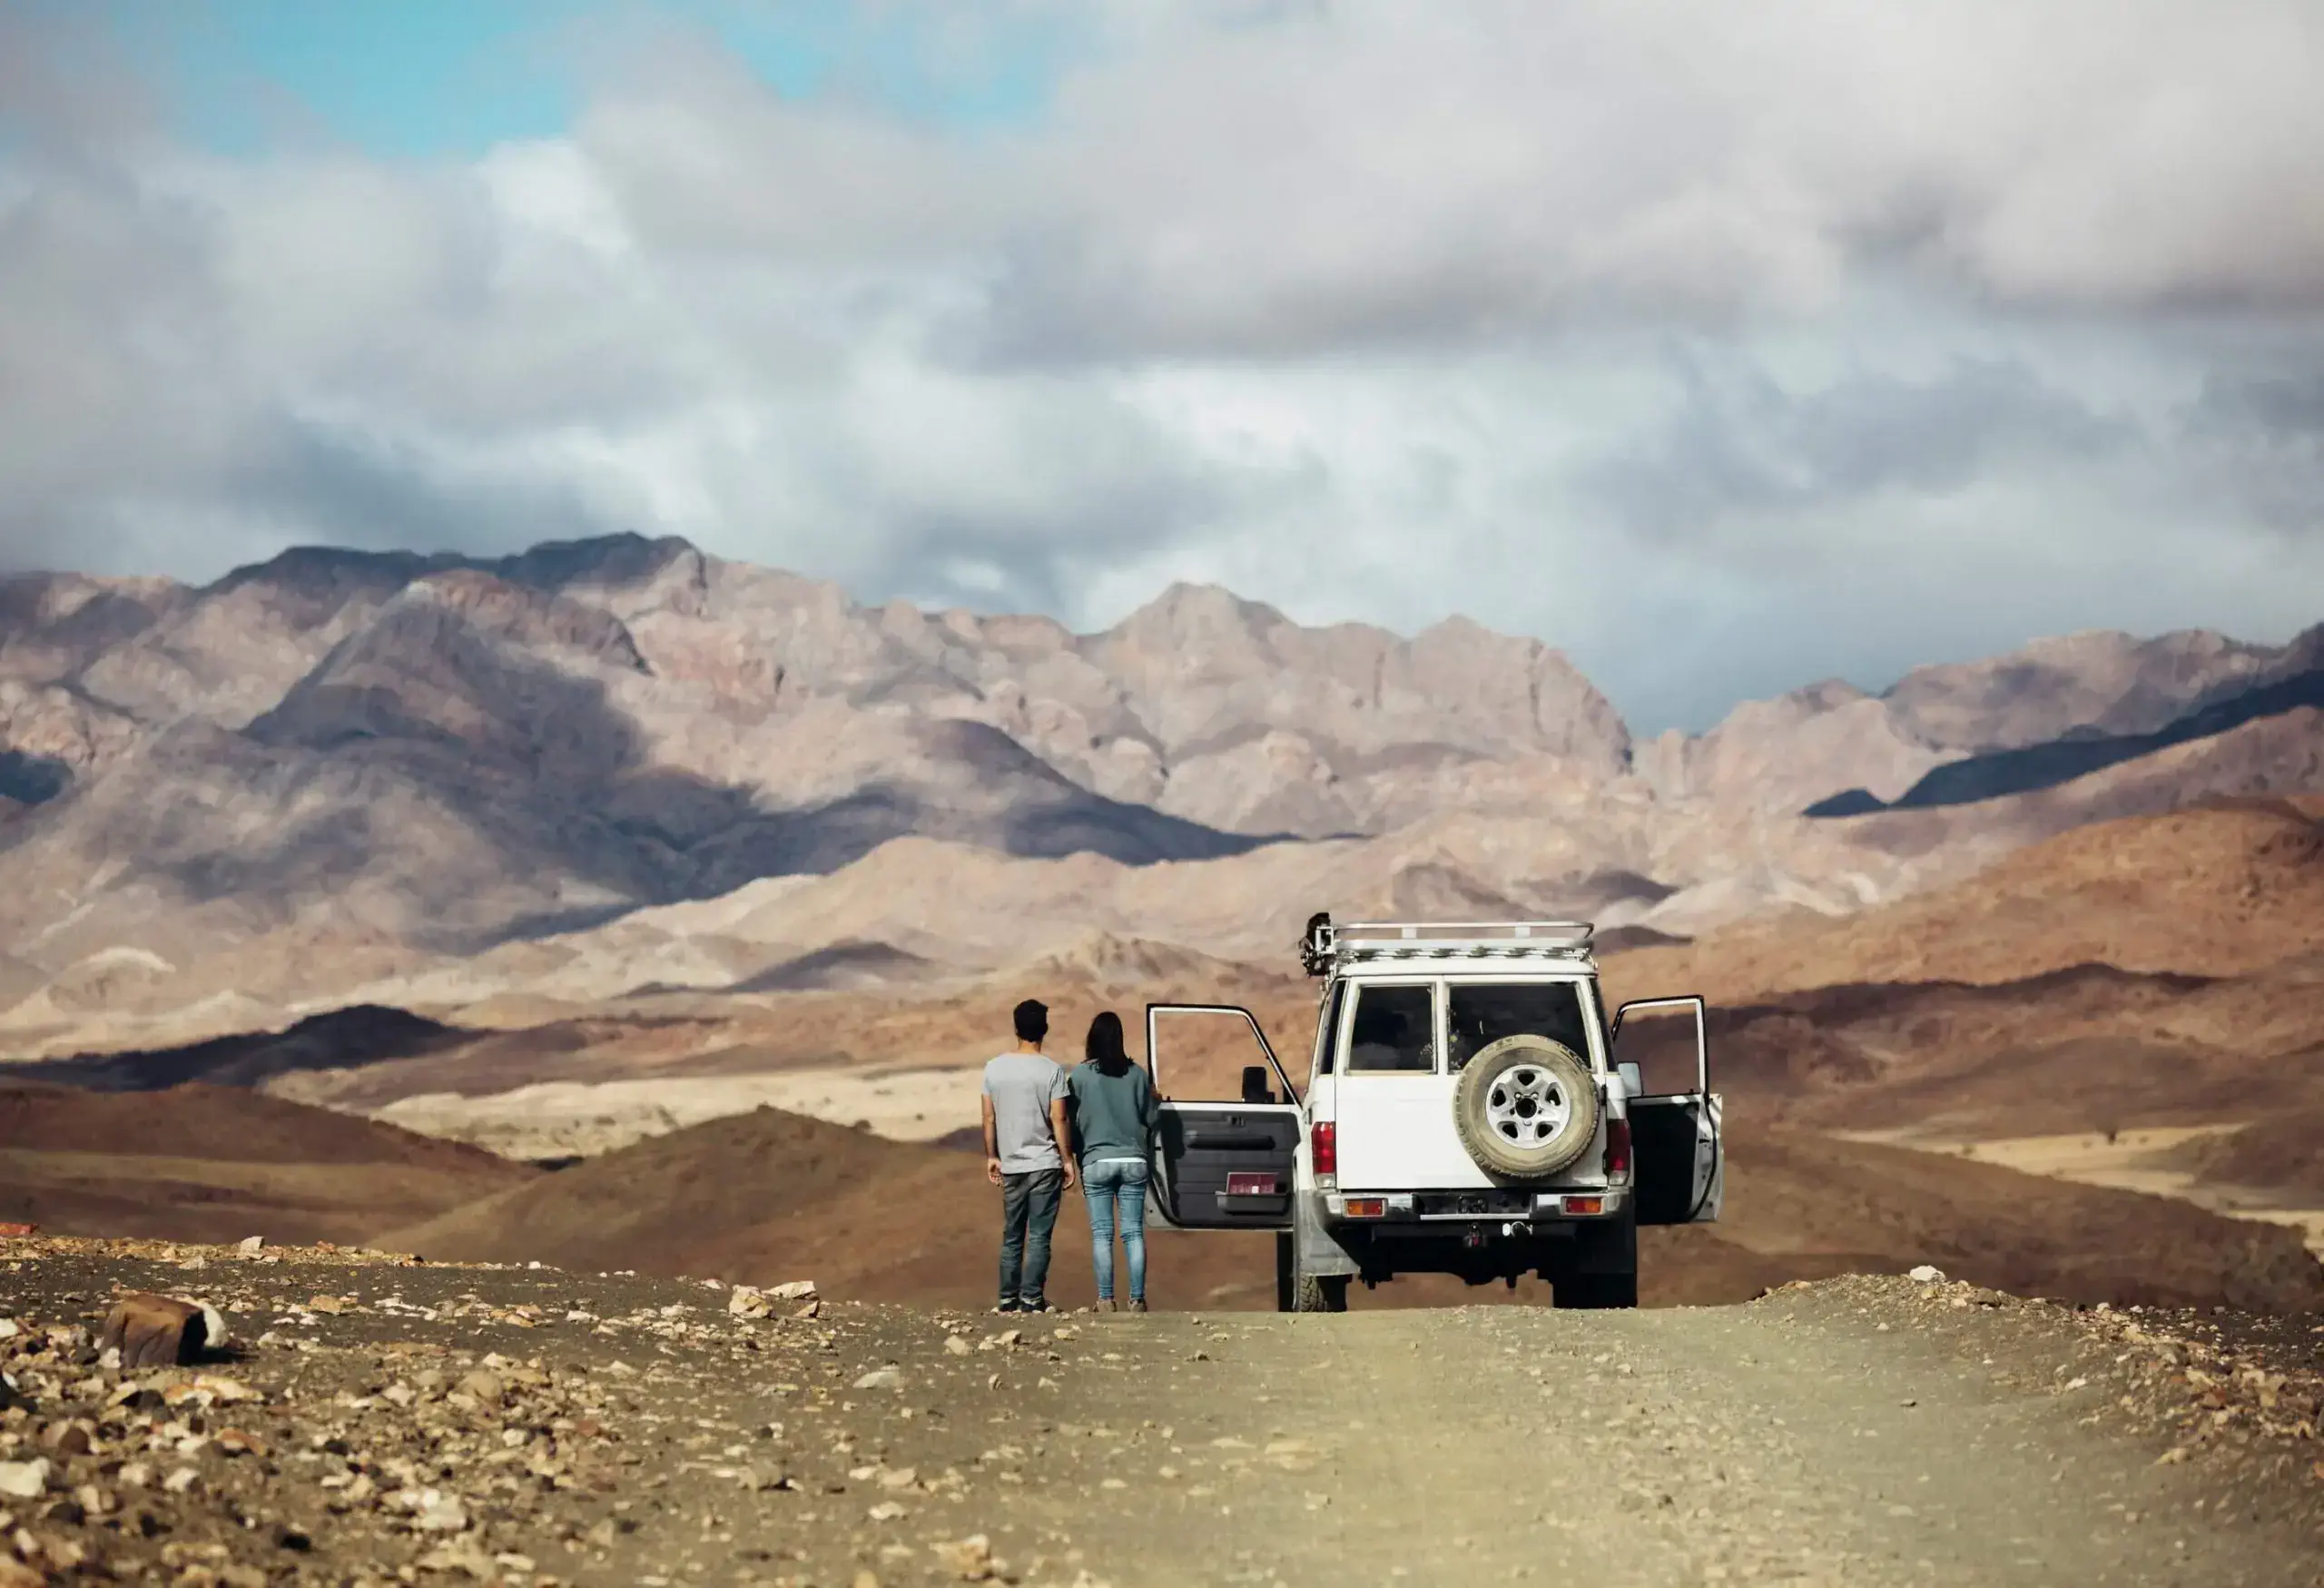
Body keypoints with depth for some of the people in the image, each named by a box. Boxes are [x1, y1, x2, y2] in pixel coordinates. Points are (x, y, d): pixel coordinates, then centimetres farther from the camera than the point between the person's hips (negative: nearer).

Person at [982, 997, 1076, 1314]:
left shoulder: (994, 1067, 2)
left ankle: (1008, 1299, 12)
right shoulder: (1051, 1070, -9)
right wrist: (1067, 1160, -2)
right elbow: (1058, 1119, -10)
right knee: (1039, 1237, -1)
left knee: (1012, 1237, 12)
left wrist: (992, 1156, 14)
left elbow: (989, 1117, 5)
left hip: (1011, 1165, 4)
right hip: (1045, 1163, -4)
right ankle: (1031, 1299, -6)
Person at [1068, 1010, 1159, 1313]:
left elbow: (1070, 1118, -2)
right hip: (1133, 1160, 2)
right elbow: (1151, 1118, 7)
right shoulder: (1136, 1074, 1)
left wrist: (1076, 1153, 14)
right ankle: (1137, 1299, 0)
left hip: (1097, 1161, -2)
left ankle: (1106, 1299, -2)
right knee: (1133, 1232, 3)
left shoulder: (1080, 1075, -6)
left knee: (1102, 1233, 2)